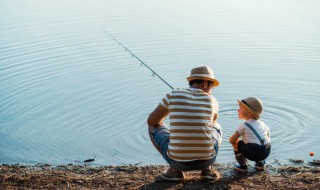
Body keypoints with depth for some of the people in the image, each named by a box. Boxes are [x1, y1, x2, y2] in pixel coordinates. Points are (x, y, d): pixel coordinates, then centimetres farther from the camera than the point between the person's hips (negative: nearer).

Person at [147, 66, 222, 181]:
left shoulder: (172, 95, -1)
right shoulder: (212, 101, 4)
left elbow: (151, 121, 11)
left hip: (178, 161, -2)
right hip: (207, 159, 2)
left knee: (154, 127, 25)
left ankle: (175, 170, 13)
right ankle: (207, 169, 15)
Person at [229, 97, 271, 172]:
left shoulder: (243, 126, 0)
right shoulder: (262, 124, 17)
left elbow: (231, 140, 0)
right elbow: (268, 138, 27)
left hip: (252, 153, -6)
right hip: (266, 152, 6)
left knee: (236, 143, 14)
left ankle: (242, 165, 17)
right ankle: (260, 163, 27)